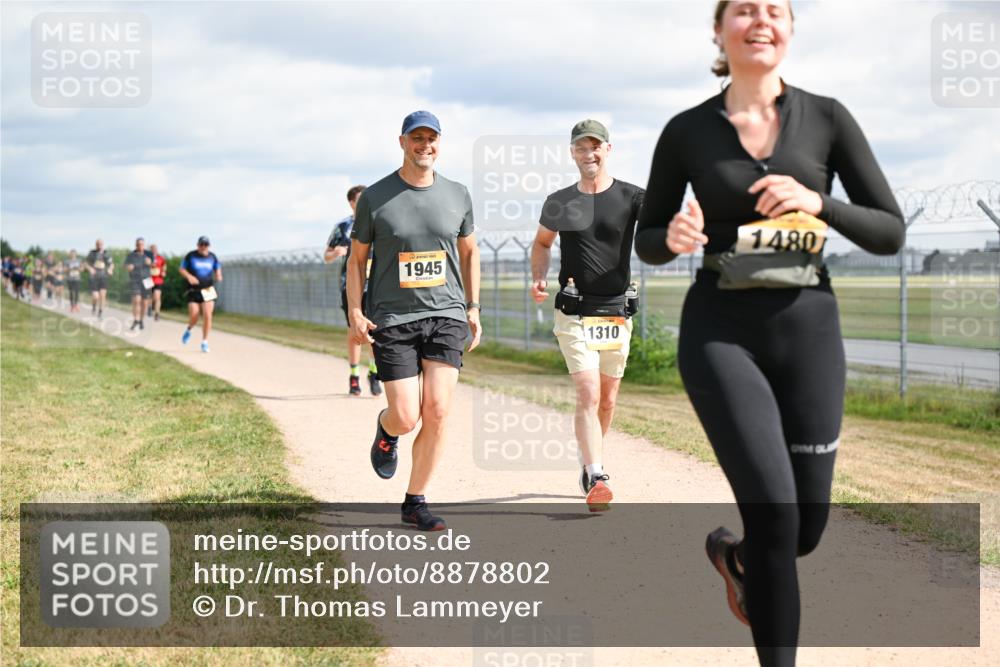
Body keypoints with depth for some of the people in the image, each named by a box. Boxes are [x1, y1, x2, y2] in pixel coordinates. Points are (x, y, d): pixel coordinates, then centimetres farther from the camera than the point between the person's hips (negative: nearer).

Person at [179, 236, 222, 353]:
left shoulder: (212, 257, 6)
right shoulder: (191, 256, 0)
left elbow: (217, 268, 17)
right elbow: (182, 269, 4)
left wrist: (218, 276, -7)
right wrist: (189, 276, -17)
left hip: (208, 290, 1)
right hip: (194, 290, -1)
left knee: (207, 315, -11)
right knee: (194, 315, -12)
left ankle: (204, 342, 0)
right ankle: (189, 330, 24)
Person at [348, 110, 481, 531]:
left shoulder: (458, 196, 7)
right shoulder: (374, 198, -1)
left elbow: (469, 252, 19)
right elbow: (357, 259, 6)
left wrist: (473, 309, 13)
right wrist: (355, 314, -5)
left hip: (446, 316, 2)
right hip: (392, 320, -2)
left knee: (437, 412, -9)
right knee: (406, 418, -9)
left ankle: (415, 503, 5)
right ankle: (386, 429, 30)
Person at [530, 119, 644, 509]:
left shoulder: (631, 197, -2)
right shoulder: (560, 202, 3)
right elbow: (542, 242, 19)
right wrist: (538, 279, 2)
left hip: (617, 312, 1)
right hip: (574, 315, -1)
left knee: (607, 400, 13)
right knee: (588, 395, -15)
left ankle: (589, 464, 35)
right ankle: (595, 478, -22)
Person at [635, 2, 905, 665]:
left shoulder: (827, 118, 1)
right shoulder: (687, 131, 1)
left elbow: (891, 232, 1)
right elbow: (646, 239, 10)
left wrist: (819, 203, -17)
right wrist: (673, 237, -13)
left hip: (808, 329, 2)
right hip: (721, 331, -2)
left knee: (807, 525, 9)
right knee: (773, 507, -18)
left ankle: (731, 551, 45)